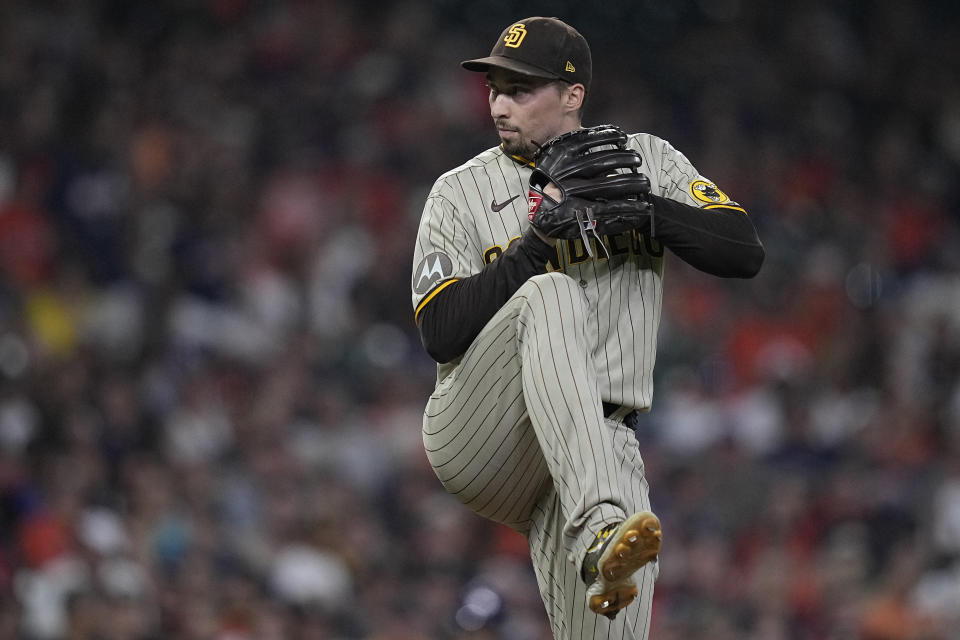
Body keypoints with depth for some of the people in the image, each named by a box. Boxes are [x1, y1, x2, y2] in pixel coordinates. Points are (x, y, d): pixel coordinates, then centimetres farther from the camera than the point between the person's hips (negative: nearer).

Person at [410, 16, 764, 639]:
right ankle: (598, 530, -49)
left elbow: (746, 252, -2)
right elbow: (441, 335, -6)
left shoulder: (646, 160, 11)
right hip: (475, 434, -2)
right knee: (551, 296, -32)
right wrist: (538, 243, -13)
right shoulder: (462, 191, 6)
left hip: (602, 447, 2)